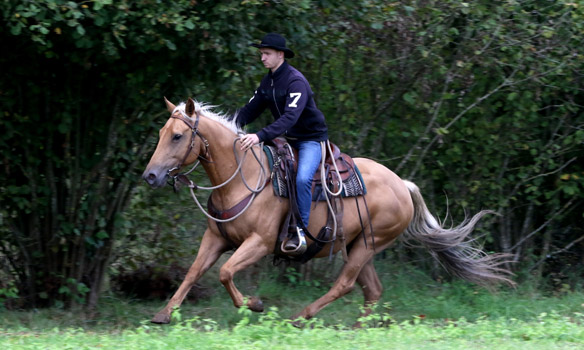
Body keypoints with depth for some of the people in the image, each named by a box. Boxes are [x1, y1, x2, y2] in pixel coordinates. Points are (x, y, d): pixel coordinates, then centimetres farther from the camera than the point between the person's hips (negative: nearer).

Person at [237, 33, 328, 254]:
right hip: (287, 140, 9)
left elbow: (290, 117, -35)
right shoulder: (268, 82, 5)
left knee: (302, 178, -31)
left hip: (311, 139, -9)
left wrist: (261, 136, -46)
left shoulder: (296, 82, -22)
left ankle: (301, 233, -27)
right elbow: (250, 110, 7)